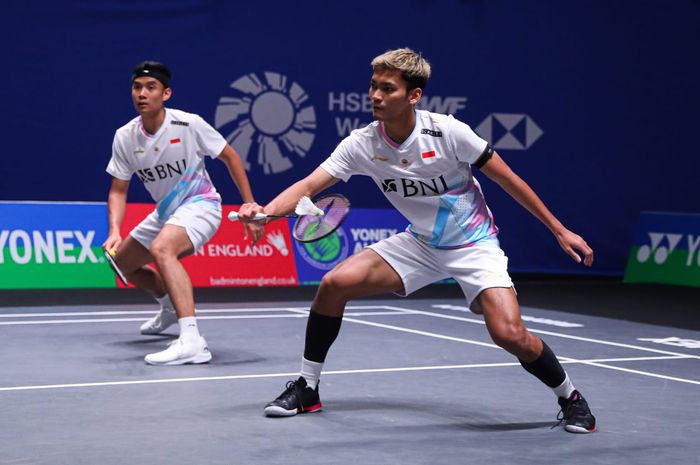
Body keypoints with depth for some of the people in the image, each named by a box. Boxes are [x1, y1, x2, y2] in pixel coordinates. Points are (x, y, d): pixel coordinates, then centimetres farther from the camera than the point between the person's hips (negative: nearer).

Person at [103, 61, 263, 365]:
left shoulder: (188, 125, -19)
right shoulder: (125, 137, -7)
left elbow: (230, 157, -6)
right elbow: (118, 190, -1)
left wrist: (251, 208, -8)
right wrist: (114, 231, -20)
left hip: (199, 204, -7)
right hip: (165, 211, 7)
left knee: (160, 249, -36)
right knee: (121, 262, 18)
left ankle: (192, 342, -47)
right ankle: (171, 306, 48)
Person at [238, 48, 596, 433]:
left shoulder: (448, 132, -22)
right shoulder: (361, 144, -13)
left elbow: (508, 180, -12)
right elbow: (308, 186, -19)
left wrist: (559, 231, -8)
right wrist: (265, 210, -40)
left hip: (473, 244, -4)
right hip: (420, 243, 4)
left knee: (510, 335, -24)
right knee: (335, 282, -13)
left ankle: (570, 397, 6)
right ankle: (307, 389, 5)